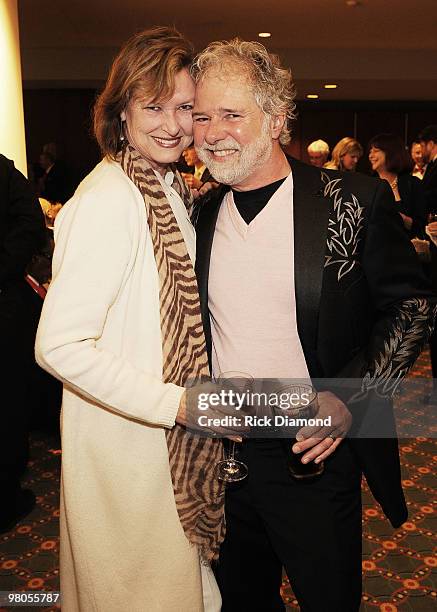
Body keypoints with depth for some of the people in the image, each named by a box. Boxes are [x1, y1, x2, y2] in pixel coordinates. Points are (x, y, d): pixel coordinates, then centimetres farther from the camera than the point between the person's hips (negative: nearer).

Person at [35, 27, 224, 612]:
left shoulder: (167, 187, 6)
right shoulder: (106, 200, -23)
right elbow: (59, 345, -27)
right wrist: (176, 404, -26)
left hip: (171, 435, 8)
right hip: (126, 441, -8)